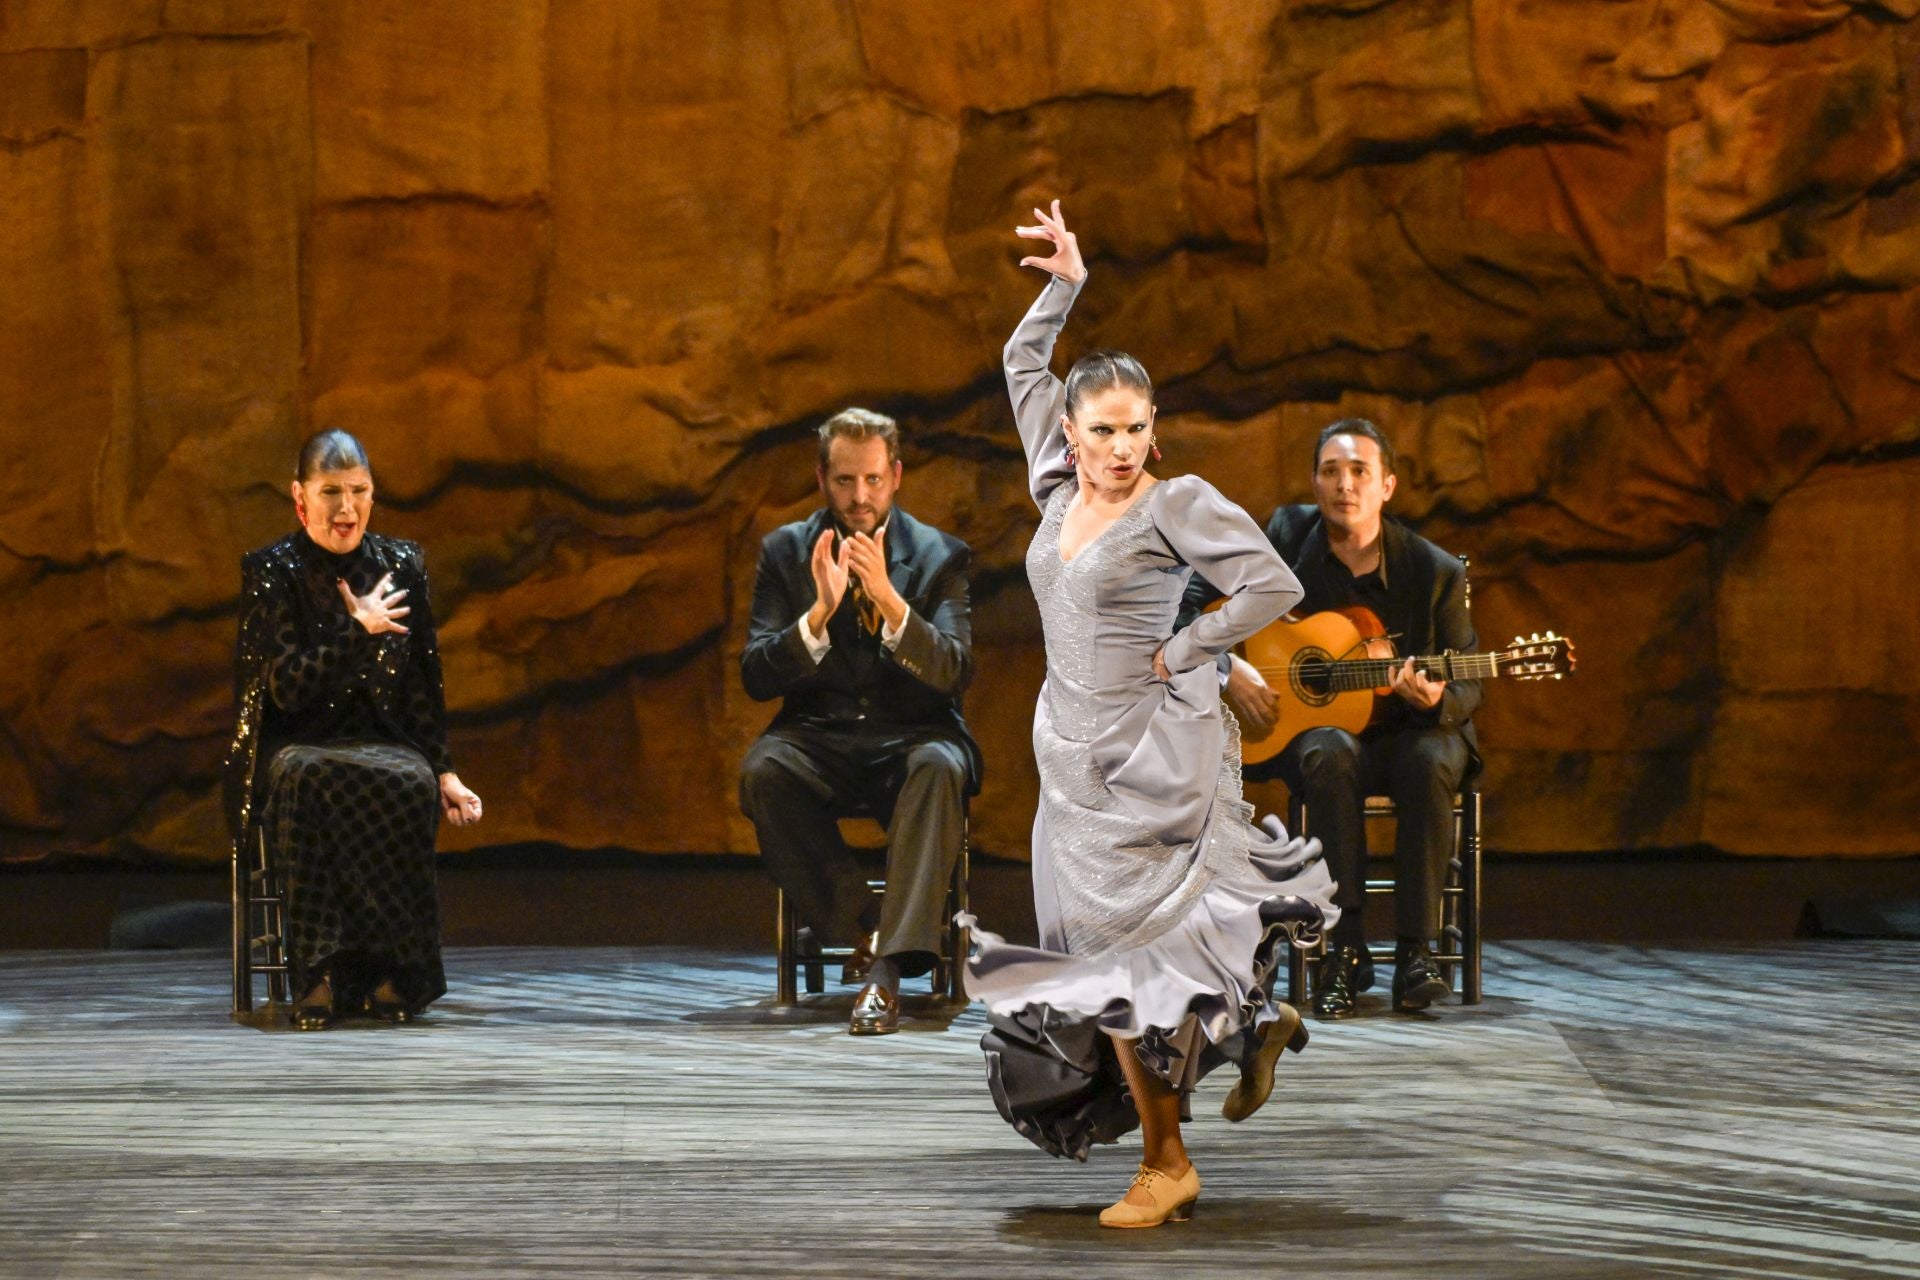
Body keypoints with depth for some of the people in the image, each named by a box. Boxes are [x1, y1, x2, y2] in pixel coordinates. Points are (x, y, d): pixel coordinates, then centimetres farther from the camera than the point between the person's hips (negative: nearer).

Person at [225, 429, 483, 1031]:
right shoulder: (270, 571, 0)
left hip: (384, 739, 2)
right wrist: (361, 632, -10)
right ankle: (323, 974, -38)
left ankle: (390, 975, -29)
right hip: (295, 745, -2)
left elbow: (423, 685, 13)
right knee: (310, 780, -39)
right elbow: (287, 687, -9)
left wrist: (444, 771, 3)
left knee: (413, 785, -34)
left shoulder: (401, 565, 10)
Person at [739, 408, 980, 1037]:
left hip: (910, 735, -1)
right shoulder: (786, 551, 6)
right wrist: (819, 612, -21)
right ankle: (859, 928, -21)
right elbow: (756, 677, -3)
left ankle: (888, 965, -41)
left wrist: (889, 601, -26)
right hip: (820, 737, 1)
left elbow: (953, 673, -10)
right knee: (761, 770, -32)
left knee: (939, 768, -36)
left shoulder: (939, 555, 3)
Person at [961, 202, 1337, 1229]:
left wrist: (1178, 654, -12)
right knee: (1099, 943, 8)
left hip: (1152, 755, -7)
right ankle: (1257, 1024, 28)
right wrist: (1065, 287, 14)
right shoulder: (1061, 491, 8)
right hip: (1074, 757, 7)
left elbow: (1273, 587, -18)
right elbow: (1023, 365, 21)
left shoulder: (1180, 504, -10)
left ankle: (1166, 1165, 3)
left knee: (1124, 960, -7)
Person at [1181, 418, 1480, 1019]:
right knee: (1332, 755, -36)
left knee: (1430, 762, -35)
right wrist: (1227, 667, -14)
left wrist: (1436, 699, -25)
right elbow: (1188, 603, 2)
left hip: (1410, 730, 0)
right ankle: (1344, 951, -32)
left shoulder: (1436, 573, -6)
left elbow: (1467, 687, -1)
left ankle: (1415, 953, -31)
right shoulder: (1286, 536, -2)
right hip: (1310, 727, 0)